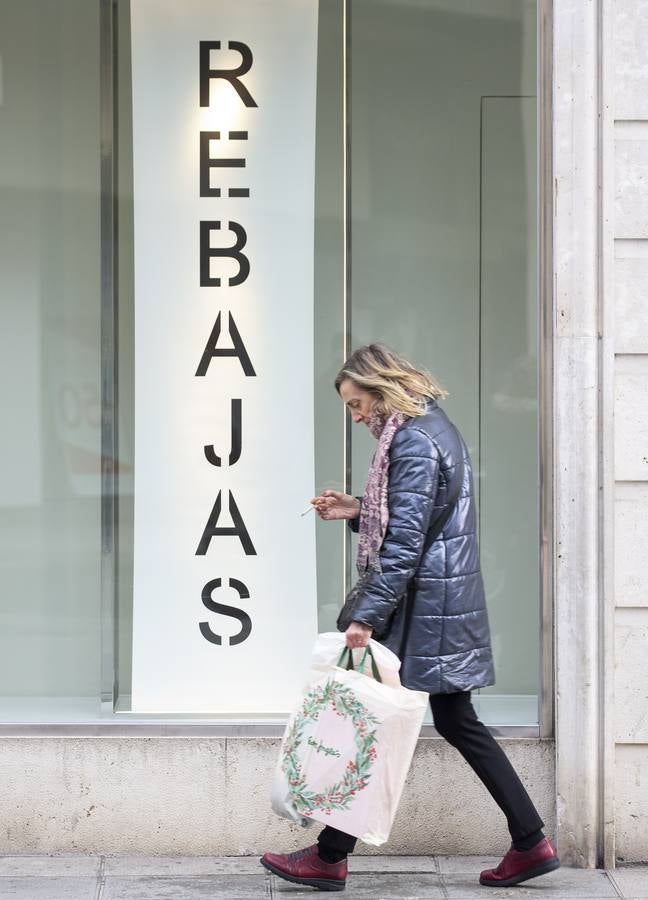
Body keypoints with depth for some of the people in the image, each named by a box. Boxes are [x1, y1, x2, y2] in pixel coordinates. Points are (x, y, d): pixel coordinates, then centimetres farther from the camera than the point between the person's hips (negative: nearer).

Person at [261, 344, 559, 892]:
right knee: (458, 722, 14)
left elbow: (405, 543, -23)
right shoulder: (434, 426, 15)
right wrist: (358, 512, 11)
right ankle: (531, 842, 15)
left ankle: (331, 858, 5)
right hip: (449, 604, 10)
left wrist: (367, 615, -25)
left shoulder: (413, 442, -16)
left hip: (421, 606, -10)